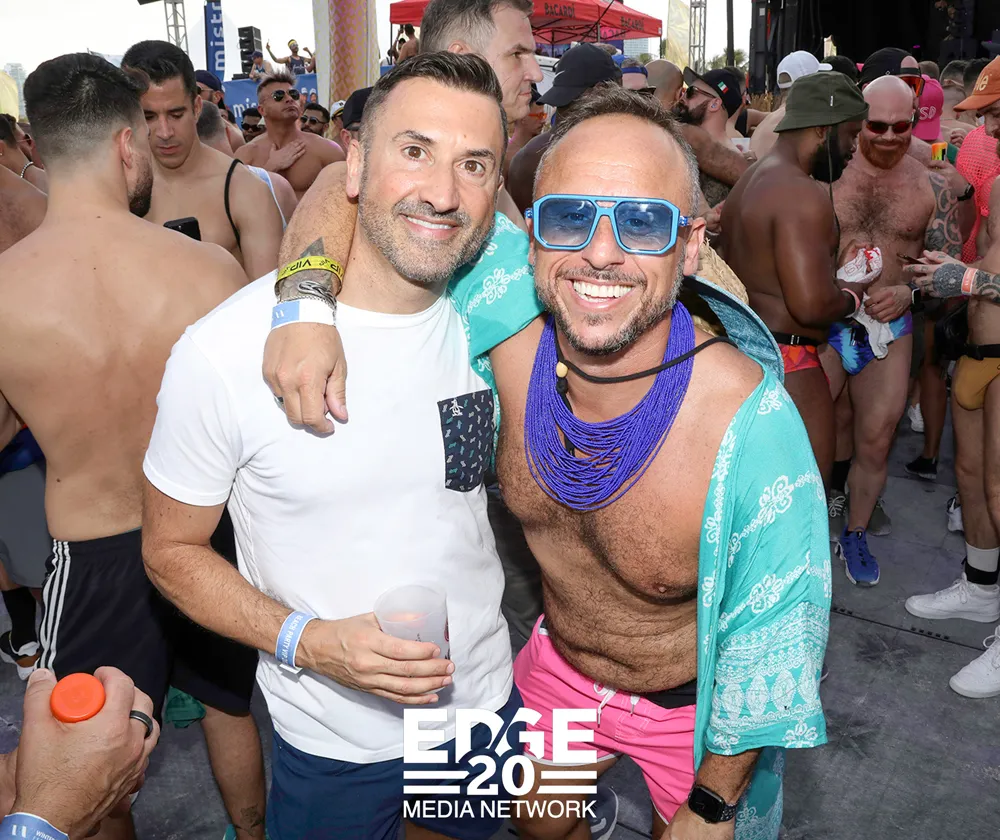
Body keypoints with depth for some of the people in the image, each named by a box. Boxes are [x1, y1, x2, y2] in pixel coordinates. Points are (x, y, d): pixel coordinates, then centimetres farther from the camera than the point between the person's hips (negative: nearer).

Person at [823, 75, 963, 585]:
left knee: (875, 442, 9)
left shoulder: (933, 189, 3)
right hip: (822, 322, -2)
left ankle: (855, 533, 31)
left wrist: (909, 292, -17)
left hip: (890, 329, 2)